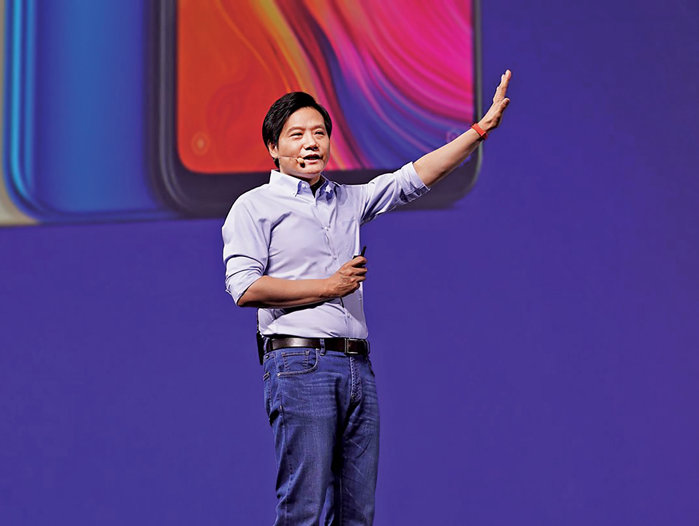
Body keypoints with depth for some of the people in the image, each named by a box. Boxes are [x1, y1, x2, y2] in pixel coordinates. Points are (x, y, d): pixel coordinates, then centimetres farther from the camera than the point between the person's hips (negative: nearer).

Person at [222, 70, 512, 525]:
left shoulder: (349, 201, 21)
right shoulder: (255, 207, 4)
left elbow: (414, 177, 20)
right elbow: (246, 288, -8)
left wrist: (481, 129, 14)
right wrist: (330, 286, -5)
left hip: (358, 366, 6)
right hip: (300, 364, -6)